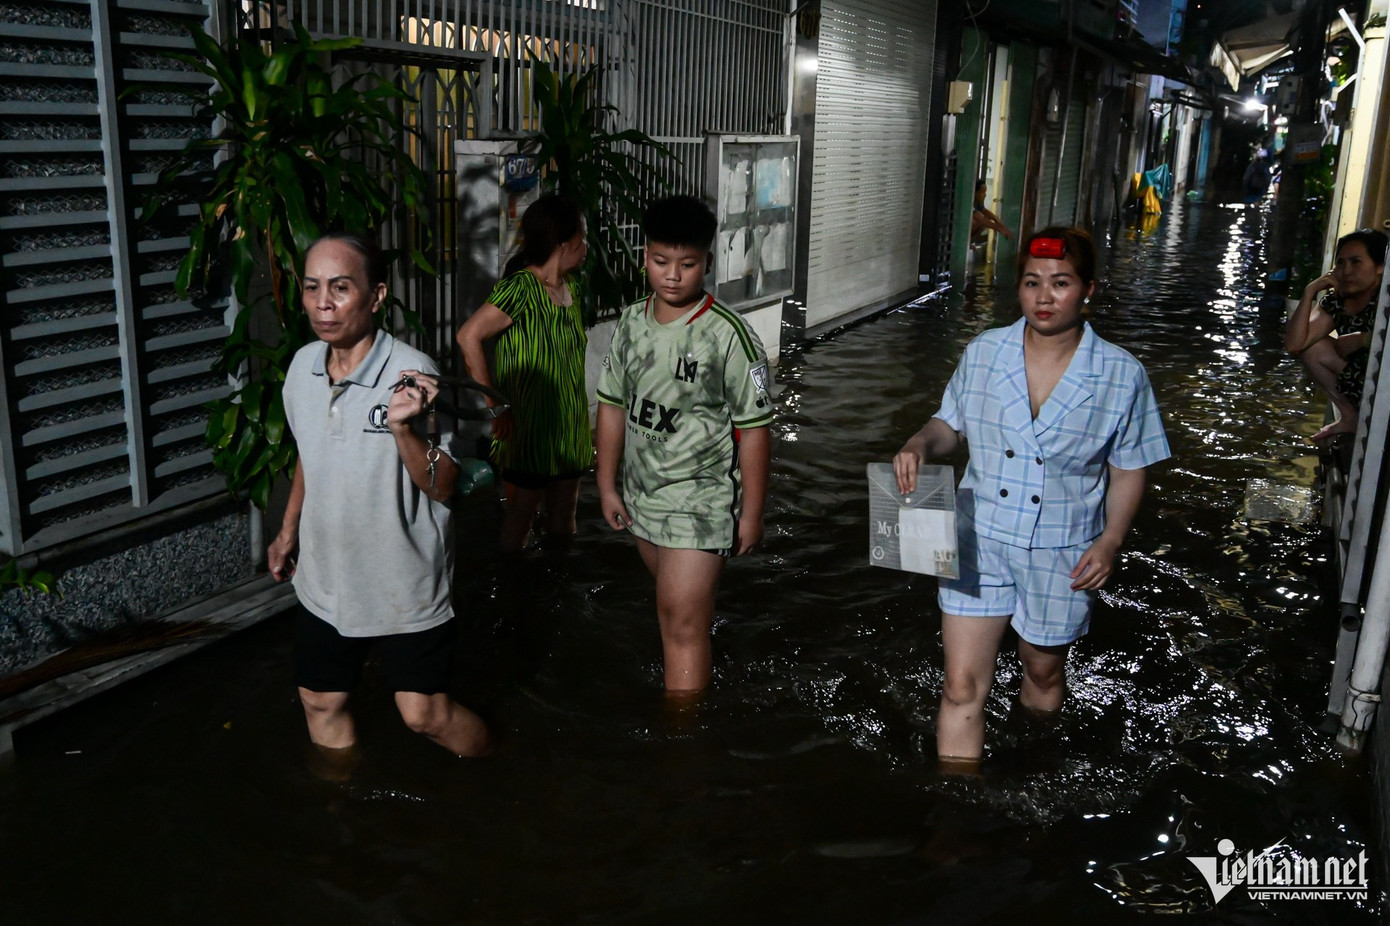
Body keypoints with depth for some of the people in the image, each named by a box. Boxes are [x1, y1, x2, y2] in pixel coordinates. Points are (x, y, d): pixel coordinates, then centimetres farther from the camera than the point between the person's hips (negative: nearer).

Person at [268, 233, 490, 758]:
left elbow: (443, 487, -21)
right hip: (324, 581, 6)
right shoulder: (303, 365, -2)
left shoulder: (412, 374, -21)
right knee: (320, 704, 16)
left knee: (425, 714, 1)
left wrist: (404, 428, -36)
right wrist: (289, 528, 21)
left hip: (406, 584, -6)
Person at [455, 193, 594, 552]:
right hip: (529, 431, -7)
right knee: (519, 522, 6)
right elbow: (469, 336, -26)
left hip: (569, 428, 7)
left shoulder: (571, 286, 8)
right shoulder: (521, 288, -17)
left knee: (563, 523, 17)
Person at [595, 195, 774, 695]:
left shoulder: (729, 335, -18)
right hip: (643, 495, 6)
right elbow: (613, 405, 9)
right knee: (673, 606, 21)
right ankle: (688, 688, 40)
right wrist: (607, 484, 10)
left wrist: (751, 512, -11)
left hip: (701, 503, -6)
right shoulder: (631, 323, 0)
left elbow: (753, 429, -14)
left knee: (683, 621, -7)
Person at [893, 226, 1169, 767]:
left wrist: (1110, 540, -14)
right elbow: (950, 424, 8)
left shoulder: (1121, 376, -8)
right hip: (979, 539, 0)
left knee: (1043, 673, 22)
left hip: (1061, 556, 0)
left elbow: (1128, 470, -1)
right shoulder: (984, 353, -4)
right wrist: (920, 444, -14)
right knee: (962, 686, -2)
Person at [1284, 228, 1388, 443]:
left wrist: (1362, 339, -20)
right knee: (1313, 348, -2)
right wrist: (1309, 293, -13)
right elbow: (1294, 345, -9)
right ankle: (1350, 418, 7)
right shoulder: (1335, 301, 0)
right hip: (1362, 383, 7)